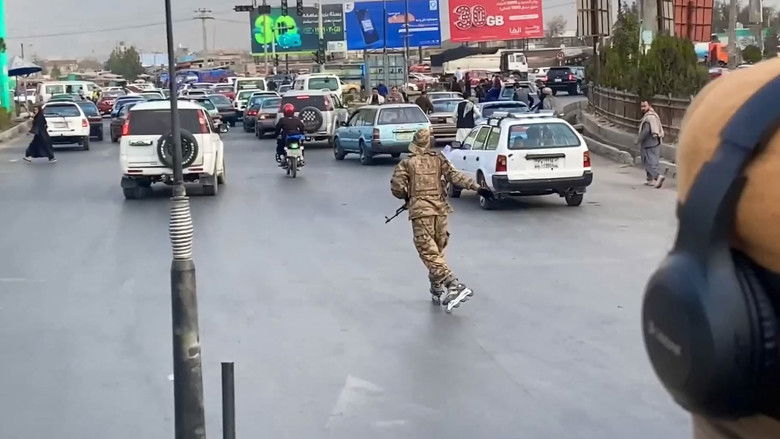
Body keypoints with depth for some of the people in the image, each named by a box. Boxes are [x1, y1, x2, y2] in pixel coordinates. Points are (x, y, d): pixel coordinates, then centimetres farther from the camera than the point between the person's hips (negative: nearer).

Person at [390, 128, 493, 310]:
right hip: (440, 209, 4)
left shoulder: (405, 164, -1)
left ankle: (455, 285, -24)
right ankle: (437, 290, 22)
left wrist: (407, 197, 18)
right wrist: (477, 187, -9)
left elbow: (396, 188, -3)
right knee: (438, 250, 17)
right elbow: (455, 176, -4)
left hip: (420, 211, -4)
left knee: (429, 253, -8)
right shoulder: (439, 159, 7)